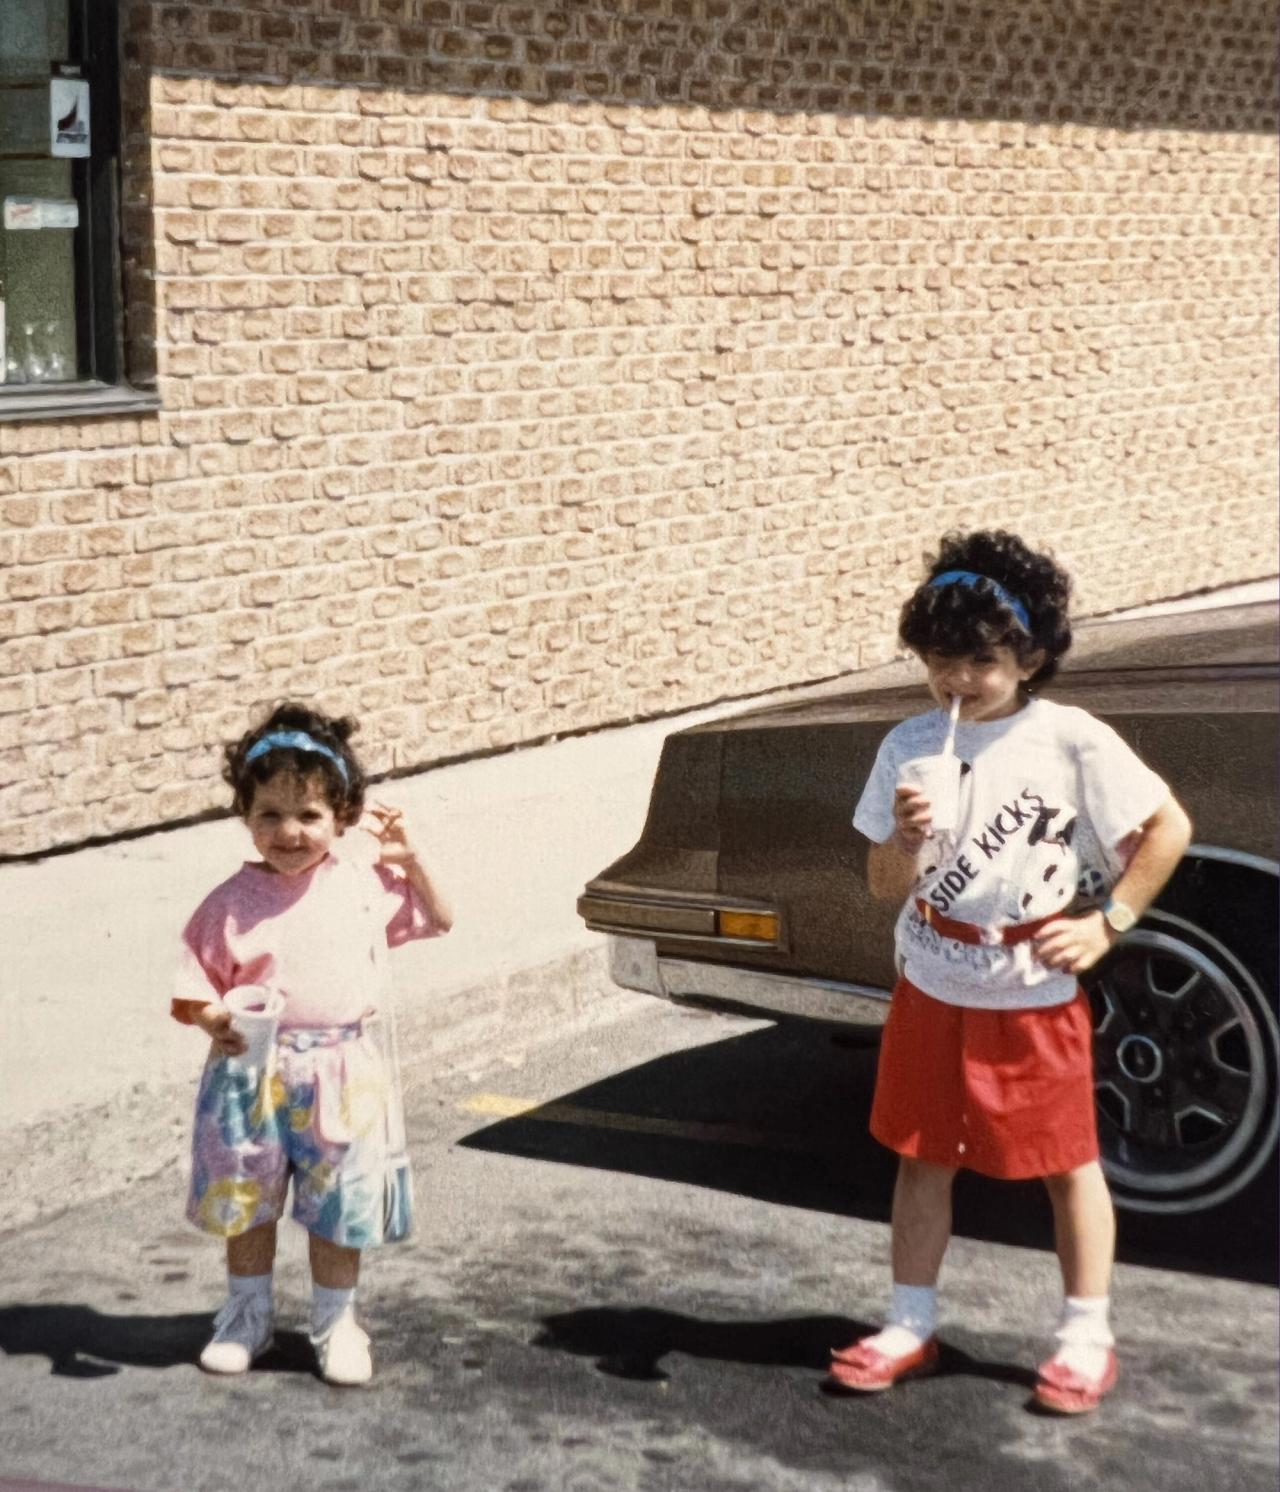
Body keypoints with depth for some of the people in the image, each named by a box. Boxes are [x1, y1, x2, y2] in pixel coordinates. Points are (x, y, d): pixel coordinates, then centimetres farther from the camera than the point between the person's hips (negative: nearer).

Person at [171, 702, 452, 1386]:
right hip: (255, 1069, 0)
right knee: (245, 1201, 13)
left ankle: (337, 1322, 27)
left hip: (343, 1072, 1)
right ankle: (247, 1315, 33)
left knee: (339, 1206, 9)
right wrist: (214, 1019, -23)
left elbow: (437, 920, 15)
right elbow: (195, 989, -2)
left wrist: (408, 860, 2)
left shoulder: (364, 882, 1)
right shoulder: (232, 903, -6)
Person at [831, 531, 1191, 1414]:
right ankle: (911, 1327, 25)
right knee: (923, 1159, 12)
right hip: (931, 991, 3)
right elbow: (886, 888, -2)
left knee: (1068, 1162, 8)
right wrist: (907, 839, -22)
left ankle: (1088, 1338, 21)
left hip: (1035, 999, -3)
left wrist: (1109, 922, -10)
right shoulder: (910, 748, -4)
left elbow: (1169, 829, -6)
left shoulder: (1073, 742, -13)